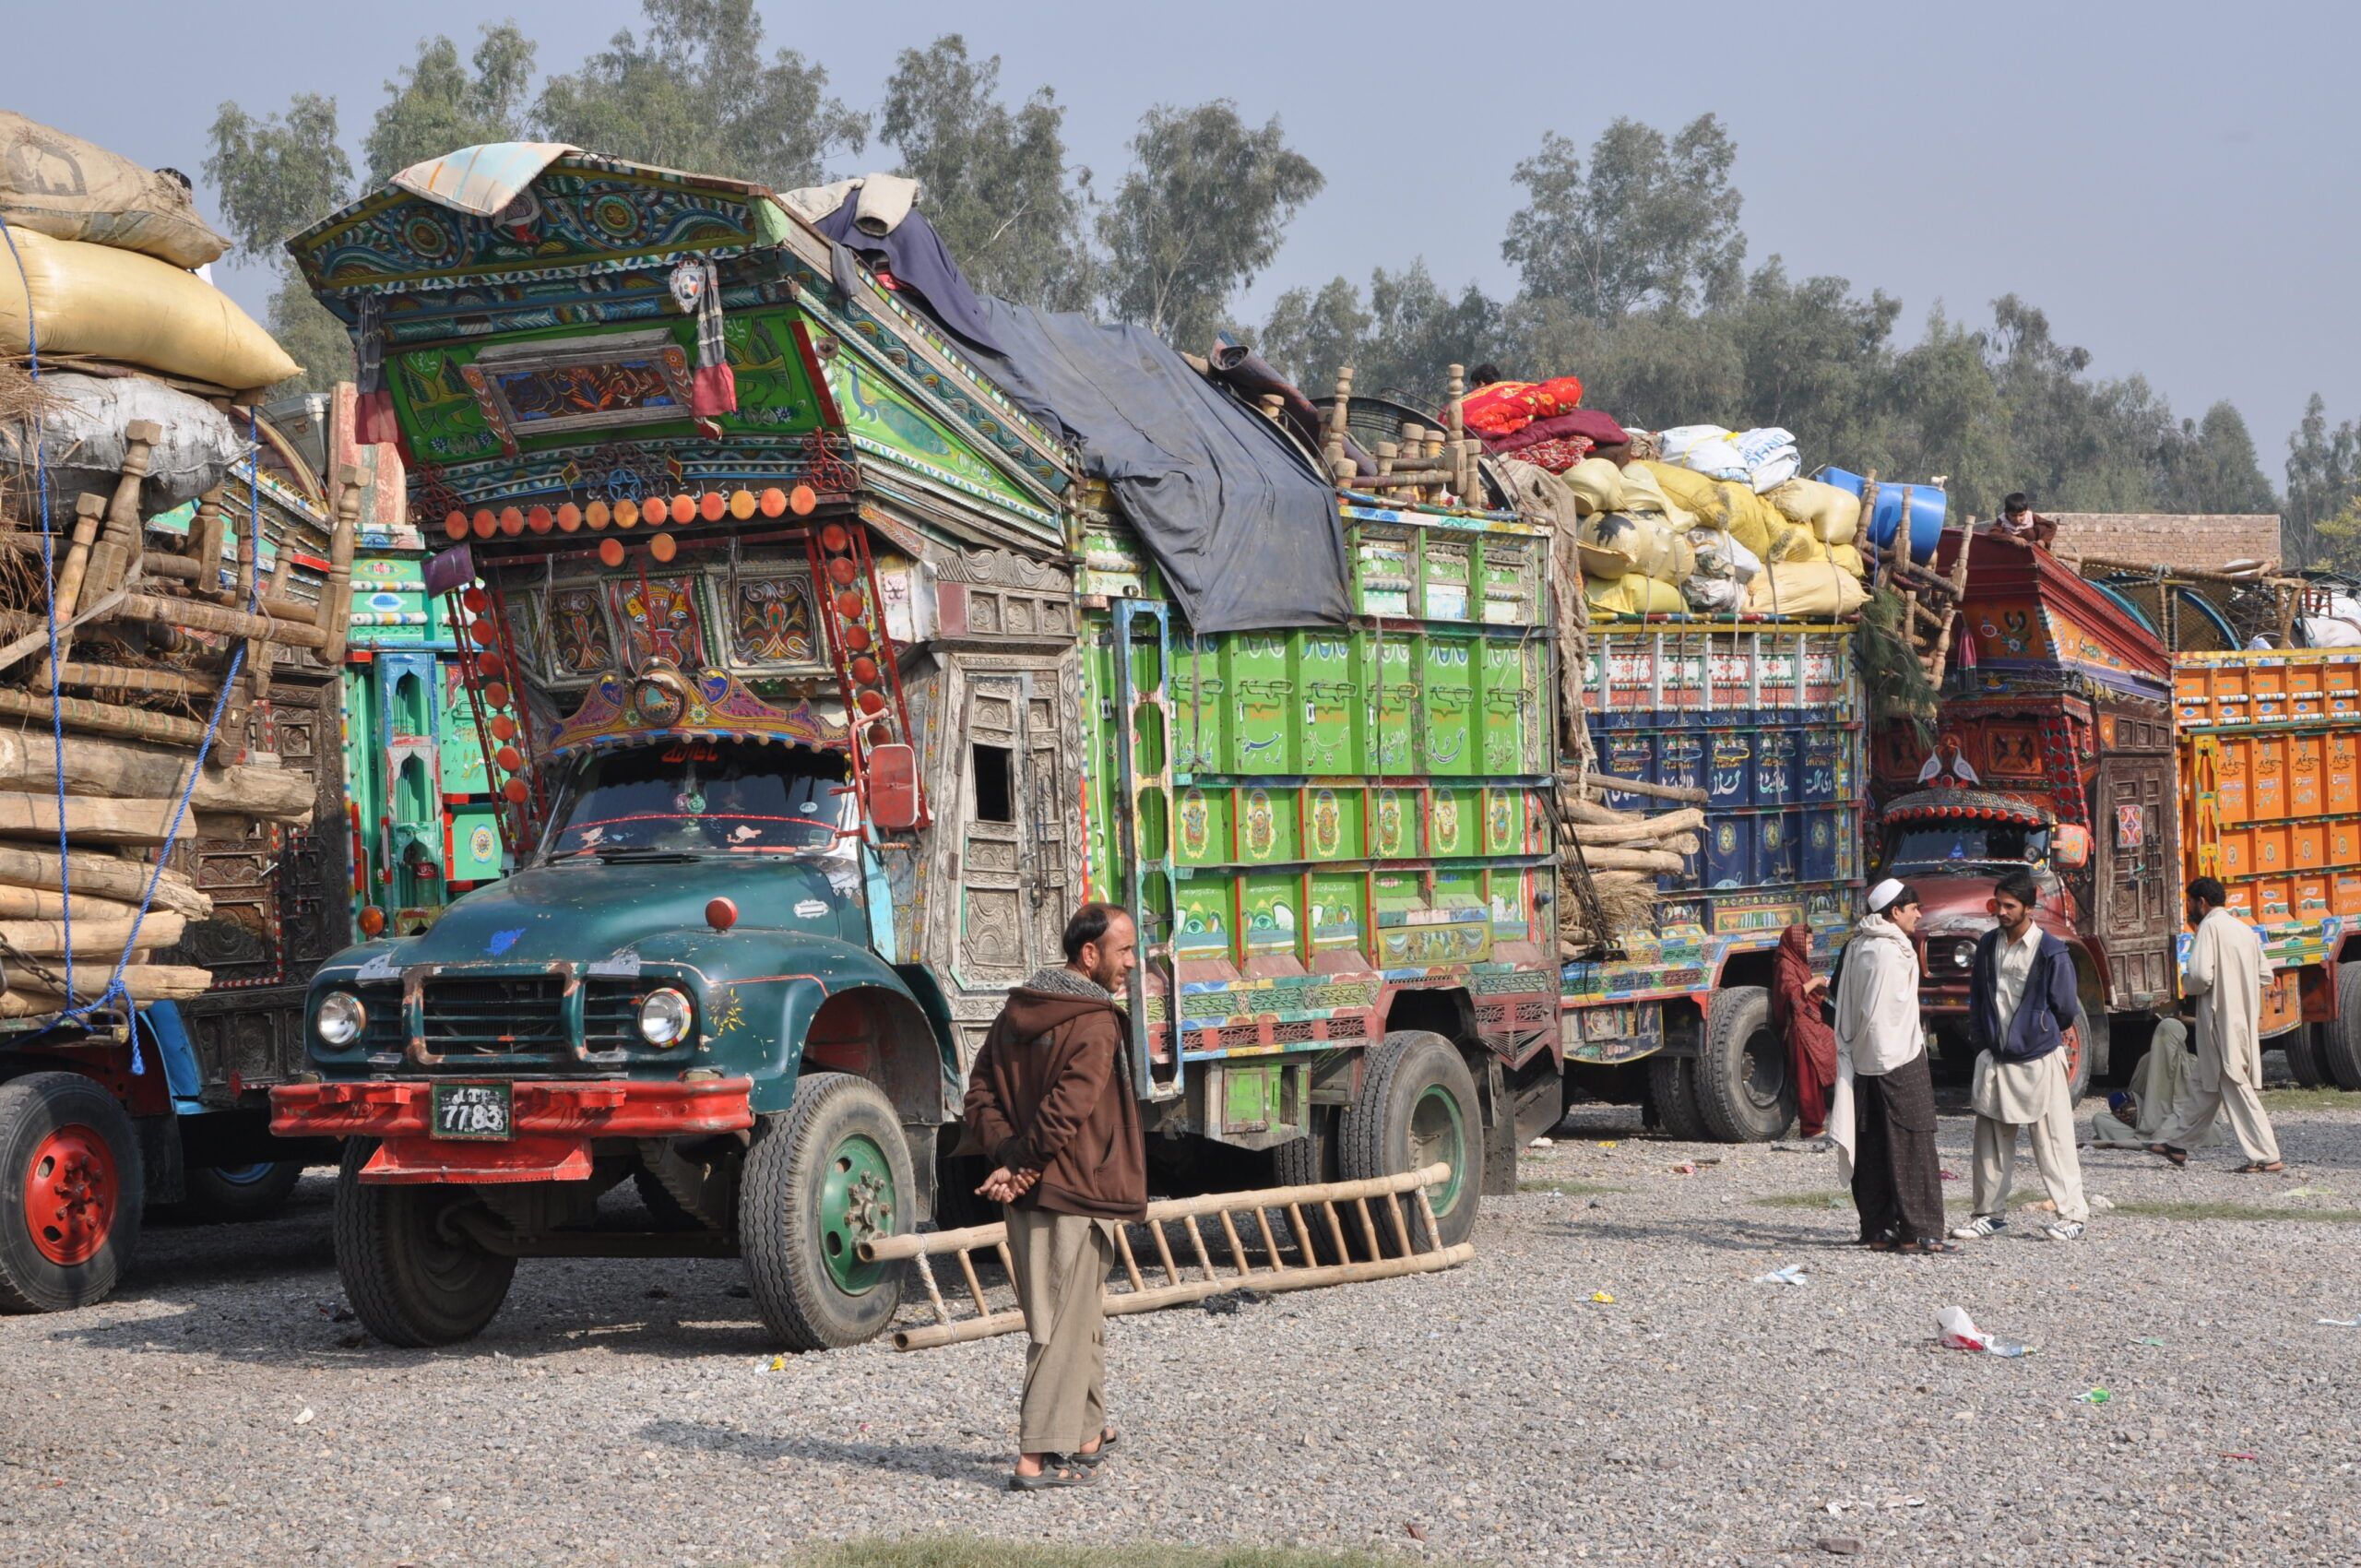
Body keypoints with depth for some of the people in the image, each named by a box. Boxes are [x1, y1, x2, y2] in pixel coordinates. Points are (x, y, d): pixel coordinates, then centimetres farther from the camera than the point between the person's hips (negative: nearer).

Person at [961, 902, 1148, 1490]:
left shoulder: (1017, 1012, 11)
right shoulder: (1095, 1025, -15)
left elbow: (981, 1091, 8)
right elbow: (1066, 1108, -23)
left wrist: (1007, 1157, -3)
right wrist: (1024, 1166, -11)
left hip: (1028, 1196, 8)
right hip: (1073, 1196, -8)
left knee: (1082, 1316, 20)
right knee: (1063, 1325, -5)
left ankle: (1086, 1433, 31)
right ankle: (1039, 1455, -8)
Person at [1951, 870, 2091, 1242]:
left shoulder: (2051, 952, -9)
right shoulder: (1988, 945, 8)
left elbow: (2065, 1009, -1)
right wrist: (1982, 1043, 11)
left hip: (2039, 1058, -5)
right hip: (1995, 1058, 5)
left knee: (2053, 1139, -2)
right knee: (1991, 1141, 7)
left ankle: (2072, 1213, 3)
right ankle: (1990, 1213, 15)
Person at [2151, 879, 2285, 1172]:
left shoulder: (2209, 927, -11)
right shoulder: (2243, 929, 14)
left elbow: (2201, 975, -21)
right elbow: (2264, 975, 16)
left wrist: (2187, 983, -1)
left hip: (2220, 1019, -9)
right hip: (2244, 1019, 9)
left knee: (2236, 1087, -6)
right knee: (2203, 1082, 17)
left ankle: (2268, 1158, -8)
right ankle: (2176, 1143, 26)